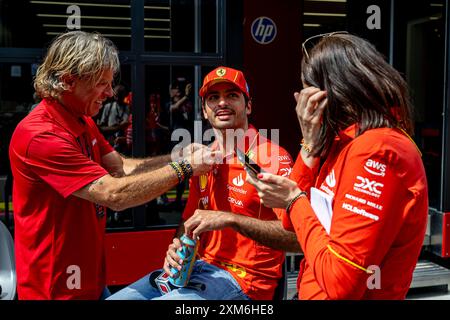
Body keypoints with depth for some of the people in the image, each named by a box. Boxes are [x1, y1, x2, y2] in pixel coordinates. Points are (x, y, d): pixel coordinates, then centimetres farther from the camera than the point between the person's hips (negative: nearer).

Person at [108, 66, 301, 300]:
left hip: (244, 279, -6)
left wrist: (230, 219, -29)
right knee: (114, 298, 0)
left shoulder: (273, 158, -14)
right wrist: (177, 246, -4)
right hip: (200, 264, 7)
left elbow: (297, 238, -24)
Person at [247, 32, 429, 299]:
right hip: (312, 289, 8)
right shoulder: (346, 141, 7)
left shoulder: (376, 152, -20)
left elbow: (340, 283, -24)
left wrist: (294, 201, -11)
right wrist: (311, 141, -1)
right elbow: (292, 223, 8)